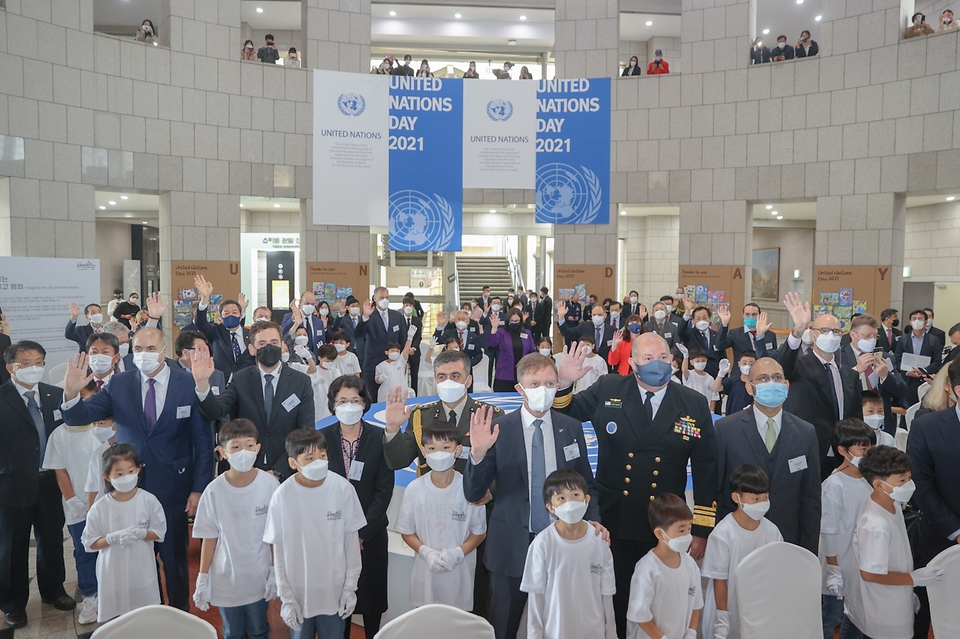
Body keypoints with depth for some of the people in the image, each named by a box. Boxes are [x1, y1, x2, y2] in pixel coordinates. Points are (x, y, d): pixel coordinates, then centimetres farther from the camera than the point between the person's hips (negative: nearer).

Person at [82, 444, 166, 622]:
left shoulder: (149, 501, -10)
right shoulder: (99, 509, -11)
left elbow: (159, 532, -2)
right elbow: (90, 543, -5)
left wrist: (141, 533, -21)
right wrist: (113, 538, -21)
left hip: (142, 574, 1)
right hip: (113, 575, 0)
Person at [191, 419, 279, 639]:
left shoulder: (269, 484, -16)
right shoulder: (214, 491, -14)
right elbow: (209, 537, -4)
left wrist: (276, 571, -3)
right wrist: (202, 579, -1)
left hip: (259, 577, 0)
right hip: (226, 579, 0)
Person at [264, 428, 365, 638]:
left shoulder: (343, 488, -15)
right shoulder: (283, 496, -17)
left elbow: (351, 539, -4)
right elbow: (279, 549, -6)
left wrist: (350, 586, -2)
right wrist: (285, 597, -4)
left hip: (334, 590, 1)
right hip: (298, 592, -1)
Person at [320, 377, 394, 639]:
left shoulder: (379, 438, -6)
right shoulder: (322, 438, -2)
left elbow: (384, 490, -6)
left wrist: (363, 533, -11)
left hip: (371, 532, -1)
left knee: (371, 596, 9)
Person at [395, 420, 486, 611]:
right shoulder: (414, 489, -7)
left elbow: (479, 532, 0)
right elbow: (407, 532, 3)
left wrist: (458, 553, -16)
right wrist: (426, 552, -13)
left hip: (459, 575, -1)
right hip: (425, 573, 1)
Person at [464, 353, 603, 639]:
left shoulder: (572, 428, -1)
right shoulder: (498, 428, -9)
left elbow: (586, 484, 11)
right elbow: (473, 494, -10)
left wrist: (592, 519, -6)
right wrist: (478, 453, -27)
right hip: (511, 545, -2)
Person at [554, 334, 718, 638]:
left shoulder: (695, 404, -3)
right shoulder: (608, 390, -4)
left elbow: (706, 470, -1)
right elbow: (566, 415, 6)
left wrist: (701, 531, -2)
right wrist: (564, 383, -16)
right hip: (612, 521, 0)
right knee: (613, 599, 15)